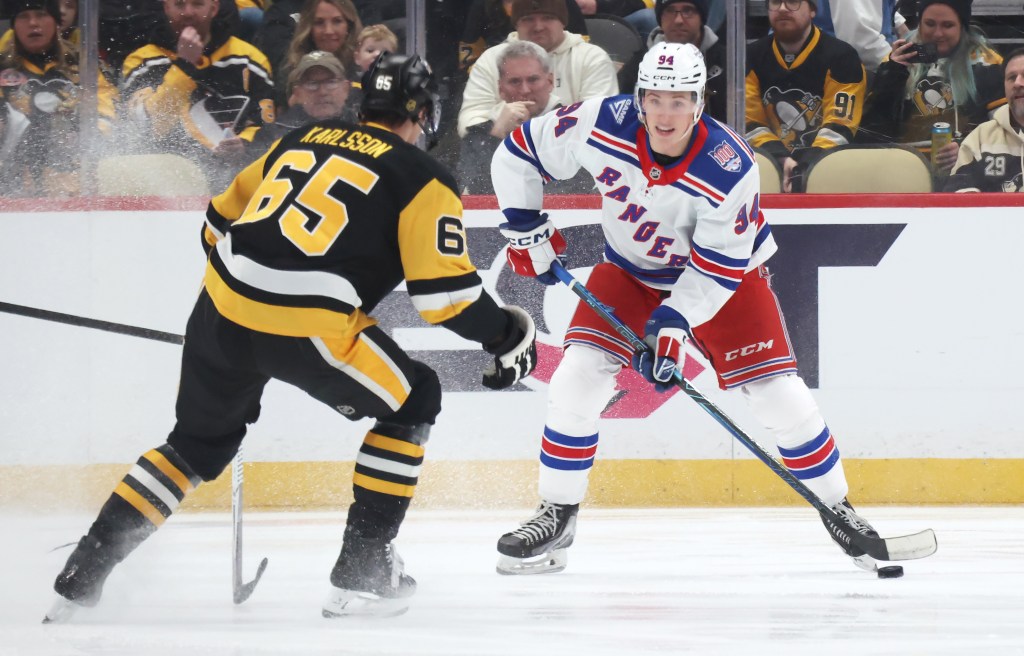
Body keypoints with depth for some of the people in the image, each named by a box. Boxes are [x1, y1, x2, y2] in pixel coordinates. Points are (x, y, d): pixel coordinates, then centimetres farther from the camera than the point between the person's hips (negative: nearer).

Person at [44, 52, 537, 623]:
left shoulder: (305, 140, 21)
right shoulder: (421, 178, 4)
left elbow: (222, 221, 27)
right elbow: (445, 290, -3)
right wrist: (506, 333, 13)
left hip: (221, 308, 6)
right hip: (305, 328, -6)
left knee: (198, 444, 26)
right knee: (413, 402, 17)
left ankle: (81, 575, 21)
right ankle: (361, 573, 13)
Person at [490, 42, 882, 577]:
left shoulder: (729, 167, -32)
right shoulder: (602, 127, -26)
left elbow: (720, 264, -25)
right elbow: (519, 153, -11)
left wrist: (674, 322, -33)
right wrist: (524, 228, -10)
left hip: (725, 273, -2)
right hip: (629, 271, 2)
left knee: (778, 392, -10)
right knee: (578, 377, -14)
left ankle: (838, 510, 10)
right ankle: (556, 517, 0)